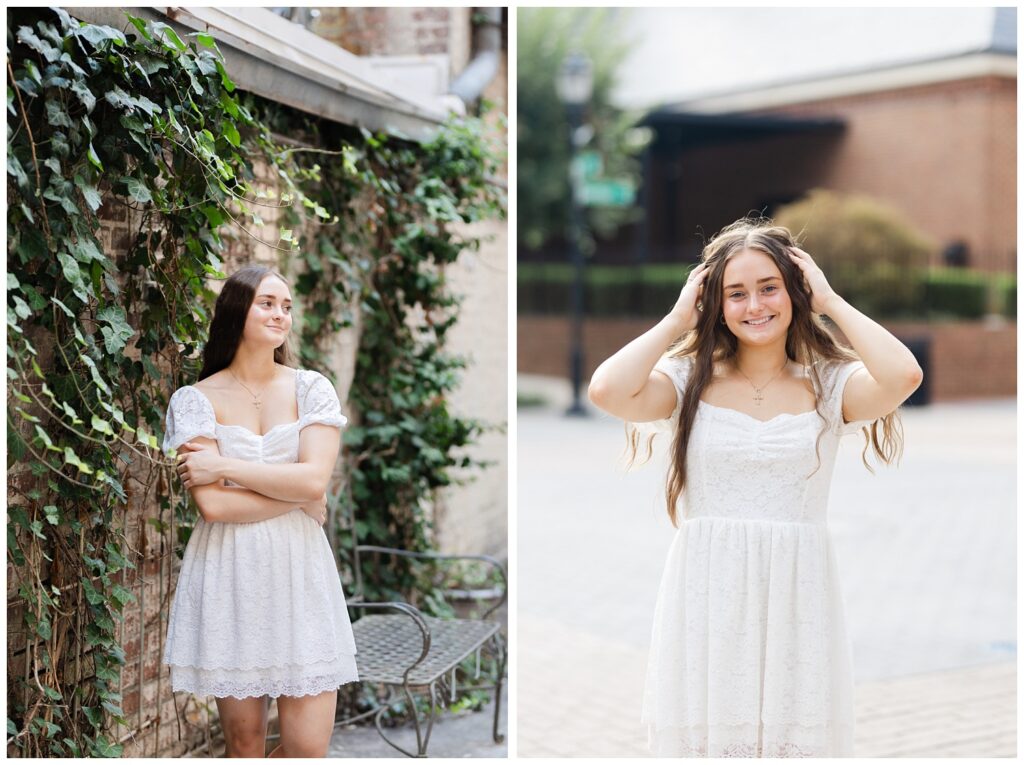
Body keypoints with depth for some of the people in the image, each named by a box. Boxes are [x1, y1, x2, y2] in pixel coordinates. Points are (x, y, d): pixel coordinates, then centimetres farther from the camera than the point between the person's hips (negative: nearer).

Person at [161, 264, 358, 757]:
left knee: (307, 746, -4)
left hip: (299, 573, 1)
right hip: (227, 575, -1)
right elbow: (211, 504, -11)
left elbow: (315, 479, -11)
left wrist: (224, 466, -11)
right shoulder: (194, 400, 0)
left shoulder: (311, 389, 5)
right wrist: (297, 495, -7)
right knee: (243, 741, 8)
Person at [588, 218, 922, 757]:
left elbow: (903, 376, -16)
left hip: (796, 596, 0)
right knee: (704, 731, 6)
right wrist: (677, 319, -3)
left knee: (800, 734, 4)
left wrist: (831, 302, -4)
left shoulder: (828, 384, 4)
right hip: (706, 594, 0)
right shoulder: (691, 380, 3)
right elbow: (607, 391, -14)